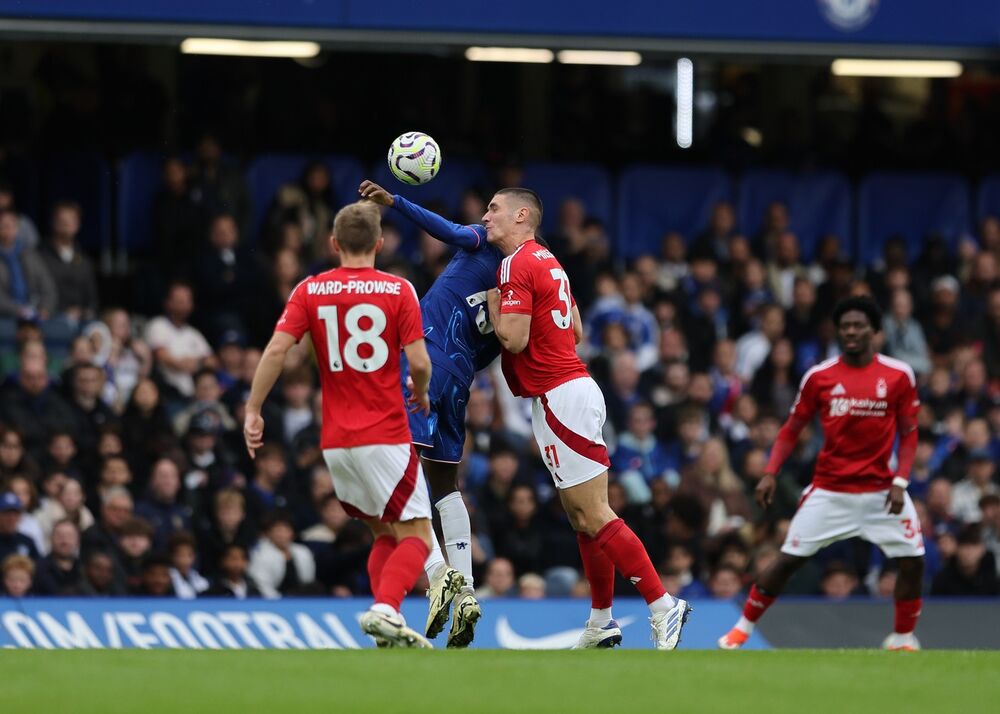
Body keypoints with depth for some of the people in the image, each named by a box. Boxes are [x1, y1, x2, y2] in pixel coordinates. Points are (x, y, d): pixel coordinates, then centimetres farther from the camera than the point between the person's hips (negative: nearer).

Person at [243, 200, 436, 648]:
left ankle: (388, 630, 4)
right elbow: (419, 362, -9)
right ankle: (386, 610, -27)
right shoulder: (398, 291, -4)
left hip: (335, 442, 4)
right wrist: (421, 393, 12)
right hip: (385, 437, -4)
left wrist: (253, 410, -2)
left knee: (384, 535, 18)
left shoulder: (310, 291, 4)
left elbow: (276, 349, -7)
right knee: (415, 535, -1)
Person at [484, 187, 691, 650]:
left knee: (593, 516, -11)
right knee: (584, 516, 12)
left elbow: (514, 338, -20)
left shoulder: (517, 265, -12)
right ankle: (601, 622, 16)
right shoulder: (547, 261, 17)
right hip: (575, 385, 10)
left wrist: (492, 302, -4)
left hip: (559, 398, -10)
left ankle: (662, 605, -14)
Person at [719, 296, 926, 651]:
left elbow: (908, 433, 2)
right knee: (789, 559, -3)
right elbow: (791, 429, 5)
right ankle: (743, 629, 11)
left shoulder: (898, 375, -4)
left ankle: (903, 638, 13)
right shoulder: (819, 376, -3)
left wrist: (900, 481, -10)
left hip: (880, 490, 0)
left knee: (913, 561, -6)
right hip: (829, 489, 0)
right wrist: (770, 473, -7)